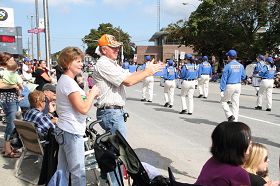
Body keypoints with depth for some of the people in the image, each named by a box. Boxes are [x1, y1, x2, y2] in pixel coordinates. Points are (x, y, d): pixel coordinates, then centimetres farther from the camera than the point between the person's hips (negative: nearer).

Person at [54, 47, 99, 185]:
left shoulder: (64, 80, 15)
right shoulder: (68, 82, -17)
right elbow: (83, 109, -23)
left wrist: (87, 95, 9)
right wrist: (92, 94, -9)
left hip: (64, 131, 11)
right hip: (72, 133, -11)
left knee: (63, 171, 18)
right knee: (78, 172, -3)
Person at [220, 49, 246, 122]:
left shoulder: (228, 66, -11)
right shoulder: (241, 66, 4)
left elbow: (224, 79, -13)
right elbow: (243, 77, 14)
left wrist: (222, 90, -11)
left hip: (229, 86, -5)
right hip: (238, 85, 5)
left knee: (223, 101, 10)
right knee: (235, 103, 9)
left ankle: (230, 115, -4)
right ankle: (235, 120, 11)